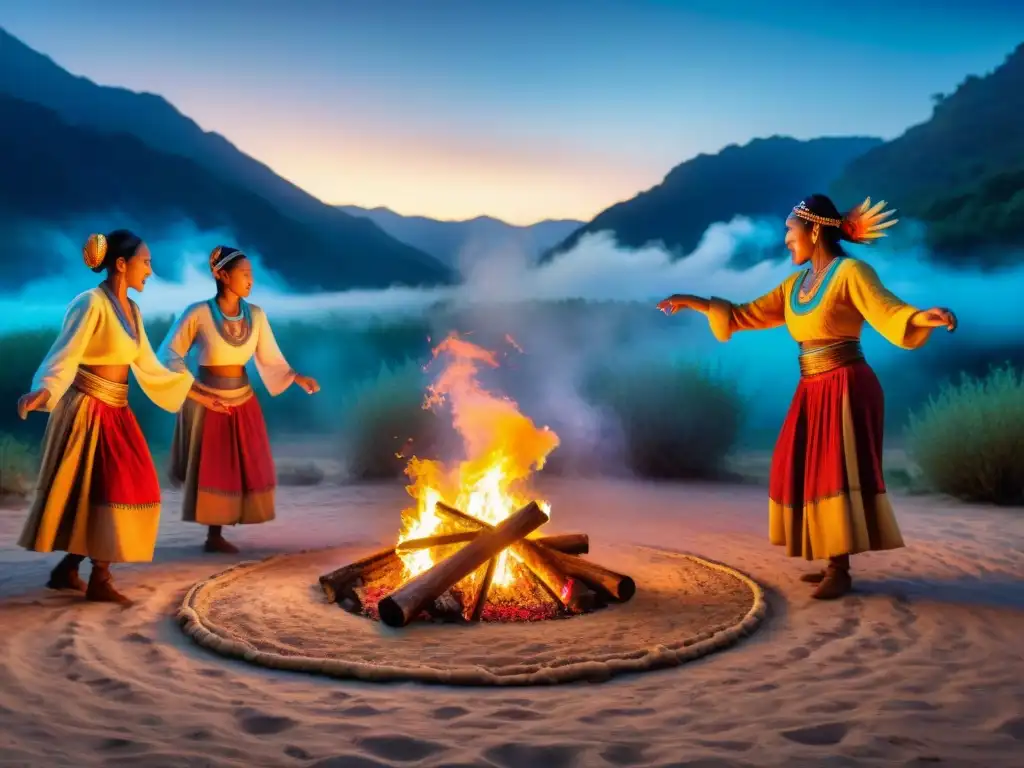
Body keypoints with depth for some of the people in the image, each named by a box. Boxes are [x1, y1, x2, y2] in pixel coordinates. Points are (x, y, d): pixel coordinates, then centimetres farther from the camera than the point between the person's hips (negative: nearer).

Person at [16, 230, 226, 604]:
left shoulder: (131, 310, 12)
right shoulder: (91, 302, -12)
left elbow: (148, 367, 18)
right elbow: (64, 356, -21)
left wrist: (196, 393, 22)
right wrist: (43, 391, -39)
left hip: (116, 411, 8)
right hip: (88, 409, -8)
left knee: (124, 488, 9)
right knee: (104, 490, -8)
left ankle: (68, 568, 20)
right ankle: (99, 579, 2)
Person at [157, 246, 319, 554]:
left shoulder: (256, 315, -1)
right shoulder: (198, 313, -13)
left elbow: (270, 360, 2)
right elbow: (169, 355, -8)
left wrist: (297, 378, -13)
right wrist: (196, 390, -15)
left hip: (243, 403, 5)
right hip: (207, 402, -4)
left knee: (242, 469, 6)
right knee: (208, 470, 2)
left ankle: (216, 536, 18)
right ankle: (212, 536, 13)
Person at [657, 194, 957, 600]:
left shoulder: (851, 272, -9)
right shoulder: (796, 283, 13)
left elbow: (886, 309, -23)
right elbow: (747, 314, 17)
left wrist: (922, 317, -44)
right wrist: (696, 303, 15)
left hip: (846, 389, -8)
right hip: (813, 391, 8)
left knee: (836, 473, -8)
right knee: (809, 474, 6)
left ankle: (840, 571, -2)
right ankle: (833, 564, 15)